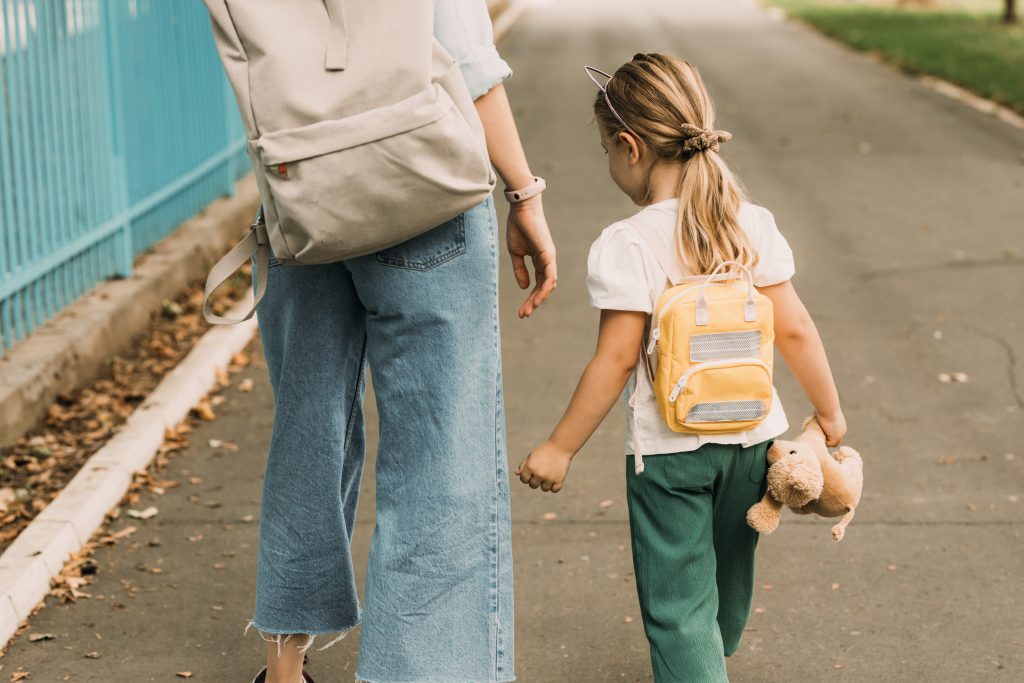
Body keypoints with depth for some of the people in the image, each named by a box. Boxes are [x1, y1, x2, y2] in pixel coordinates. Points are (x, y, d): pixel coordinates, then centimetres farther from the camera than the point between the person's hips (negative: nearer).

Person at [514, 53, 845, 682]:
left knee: (677, 605, 3)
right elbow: (794, 331, -2)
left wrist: (560, 448, -8)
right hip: (753, 437, 6)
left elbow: (617, 361, -17)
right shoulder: (754, 225, -4)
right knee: (728, 578, 27)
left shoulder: (626, 246, -17)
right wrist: (831, 413, 11)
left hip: (668, 448, -5)